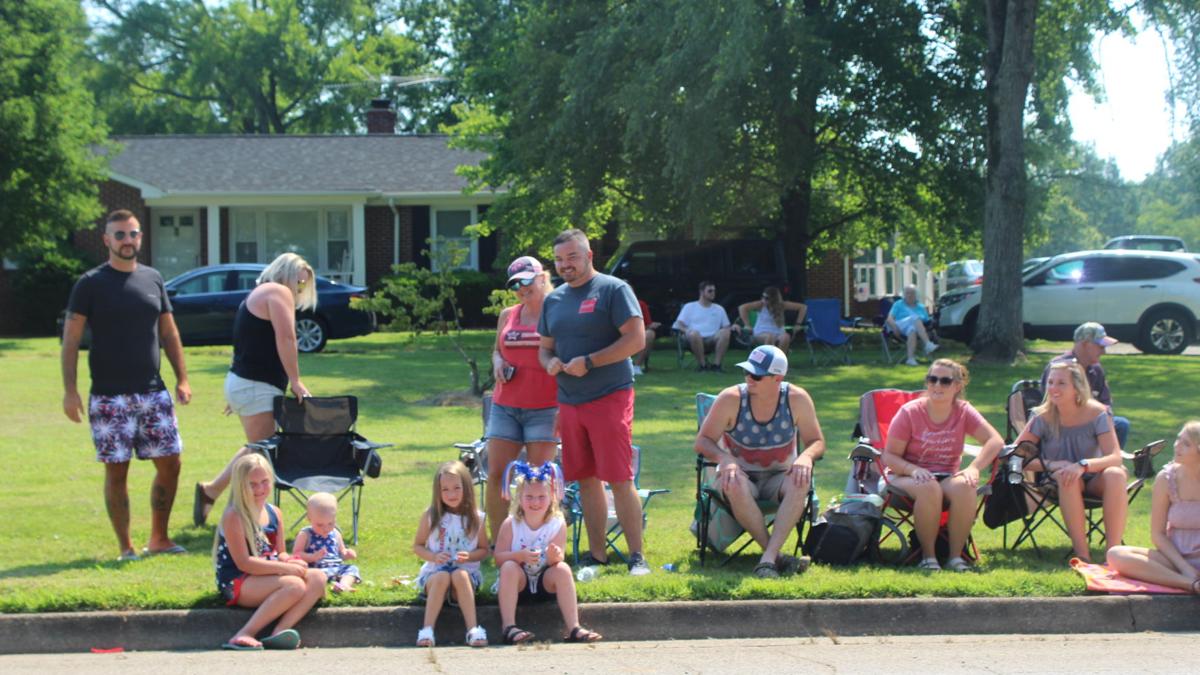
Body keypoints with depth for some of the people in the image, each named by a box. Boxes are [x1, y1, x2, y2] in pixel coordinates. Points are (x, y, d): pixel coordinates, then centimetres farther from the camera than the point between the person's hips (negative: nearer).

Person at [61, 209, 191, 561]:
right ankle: (126, 547, 10)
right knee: (116, 470, 0)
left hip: (153, 393, 4)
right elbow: (71, 339, -5)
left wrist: (182, 379, 7)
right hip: (109, 397, -4)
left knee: (169, 463, 4)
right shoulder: (91, 284, -3)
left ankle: (159, 538, 19)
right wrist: (69, 390, -12)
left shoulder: (153, 279, 10)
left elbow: (169, 334, 14)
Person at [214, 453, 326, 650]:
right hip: (236, 584, -8)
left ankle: (279, 633, -28)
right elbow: (243, 563, -17)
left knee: (317, 578, -12)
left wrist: (290, 561, -9)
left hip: (266, 576, 8)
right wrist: (285, 568, -20)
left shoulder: (274, 513, 11)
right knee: (294, 585, -29)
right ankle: (244, 635, -29)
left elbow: (280, 553, 16)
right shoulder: (234, 516, -12)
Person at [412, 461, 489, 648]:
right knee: (442, 577, -35)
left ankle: (473, 629, -43)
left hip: (467, 571, 0)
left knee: (459, 575, -35)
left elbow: (484, 550, 9)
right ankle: (427, 630, -42)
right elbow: (417, 546, 8)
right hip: (434, 571, 0)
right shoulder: (430, 516, 2)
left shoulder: (476, 518, 3)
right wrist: (434, 556, -12)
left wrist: (469, 556, -12)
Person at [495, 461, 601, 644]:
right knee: (509, 567, -30)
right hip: (519, 583, 0)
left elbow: (557, 560, -13)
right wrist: (520, 555, -31)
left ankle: (574, 628, -31)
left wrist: (555, 557, -37)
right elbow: (498, 557, -12)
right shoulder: (510, 524, -10)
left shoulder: (558, 524, -9)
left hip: (546, 583, 1)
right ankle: (509, 628, -34)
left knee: (563, 569, -27)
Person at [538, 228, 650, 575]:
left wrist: (588, 362, -16)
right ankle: (597, 554, 15)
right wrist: (550, 362, -2)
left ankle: (636, 556, -4)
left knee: (620, 479, -8)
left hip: (609, 397, -6)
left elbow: (636, 339, -13)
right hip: (569, 401, 7)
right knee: (586, 480, 8)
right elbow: (545, 348, 23)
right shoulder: (553, 299, 15)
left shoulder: (613, 289, -5)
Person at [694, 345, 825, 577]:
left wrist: (806, 456, -26)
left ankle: (768, 558, -39)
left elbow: (817, 442, -1)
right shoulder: (730, 399, -13)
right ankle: (777, 556, -32)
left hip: (778, 479, 1)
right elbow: (703, 441, -10)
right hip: (741, 474, -1)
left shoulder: (797, 399, -9)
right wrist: (724, 458, -31)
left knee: (800, 482, -33)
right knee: (735, 485, -37)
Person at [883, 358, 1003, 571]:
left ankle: (956, 556, -21)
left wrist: (974, 468, -26)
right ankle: (928, 556, -21)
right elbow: (889, 456, -8)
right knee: (929, 488, -37)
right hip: (906, 476, -2)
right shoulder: (910, 412, -7)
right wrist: (913, 469, -28)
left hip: (948, 476, 2)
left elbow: (995, 441, -10)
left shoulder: (963, 412, 0)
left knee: (965, 487, -32)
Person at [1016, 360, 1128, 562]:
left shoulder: (1097, 413, -12)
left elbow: (1115, 458, -20)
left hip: (1094, 480, 0)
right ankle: (1082, 555, -36)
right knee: (1066, 476, -36)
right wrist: (1050, 465, -28)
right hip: (1061, 486, 0)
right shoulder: (1044, 417, -10)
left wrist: (1083, 465, -38)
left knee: (1115, 474, -33)